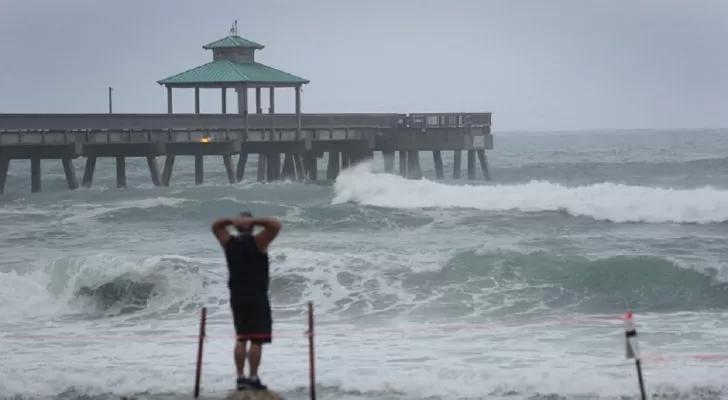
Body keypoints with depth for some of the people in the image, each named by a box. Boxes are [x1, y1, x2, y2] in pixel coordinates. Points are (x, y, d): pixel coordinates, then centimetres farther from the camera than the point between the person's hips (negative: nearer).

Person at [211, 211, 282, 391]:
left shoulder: (229, 242, 4)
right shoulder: (257, 242, -11)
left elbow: (215, 226, 20)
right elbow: (276, 225, -19)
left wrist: (231, 220, 3)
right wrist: (254, 221, -17)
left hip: (237, 297, 6)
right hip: (257, 297, -6)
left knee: (241, 338, 13)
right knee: (257, 339, -4)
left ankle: (241, 377, 12)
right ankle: (253, 378, -7)